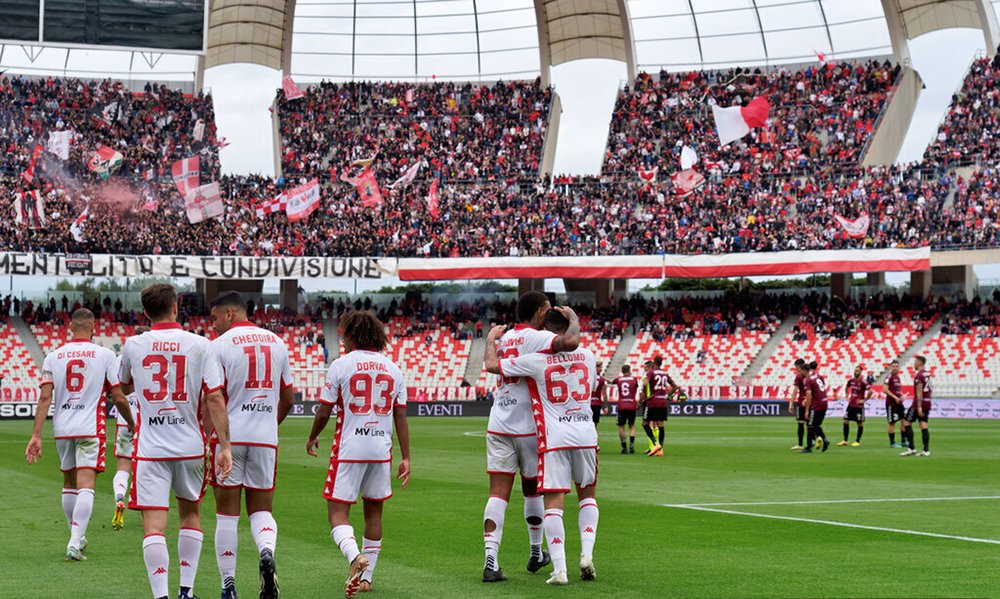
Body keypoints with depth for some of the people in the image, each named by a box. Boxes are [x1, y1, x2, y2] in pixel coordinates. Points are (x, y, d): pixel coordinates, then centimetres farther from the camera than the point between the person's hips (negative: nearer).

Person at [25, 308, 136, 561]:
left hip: (62, 429, 4)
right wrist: (132, 424, 15)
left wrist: (36, 435, -4)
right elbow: (118, 398, -2)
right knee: (86, 486, -7)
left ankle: (77, 537, 31)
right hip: (91, 429, -3)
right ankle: (74, 543, -19)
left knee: (69, 484, 18)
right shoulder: (105, 355, -3)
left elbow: (45, 398, -4)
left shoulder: (53, 357, 4)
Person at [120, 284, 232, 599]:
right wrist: (224, 446, -6)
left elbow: (125, 384, 22)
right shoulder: (200, 345, -2)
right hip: (190, 447, 1)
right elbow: (214, 400, -7)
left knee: (153, 526, -4)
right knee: (191, 514, 21)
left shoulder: (133, 345, 1)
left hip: (150, 447, -1)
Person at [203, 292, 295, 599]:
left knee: (227, 513, 6)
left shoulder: (217, 346, -5)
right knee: (261, 509, 13)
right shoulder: (276, 342, 10)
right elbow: (288, 398, 17)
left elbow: (214, 398, -14)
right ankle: (267, 551, -18)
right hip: (266, 439, 3)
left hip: (228, 436, -3)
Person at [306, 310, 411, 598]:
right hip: (382, 450, 4)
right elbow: (401, 417, 6)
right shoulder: (393, 369, 7)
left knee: (337, 513, -2)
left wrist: (312, 438, 17)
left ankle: (355, 556, -29)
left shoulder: (341, 364, -4)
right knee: (374, 512, 16)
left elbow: (324, 412, -1)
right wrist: (406, 458, 9)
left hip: (349, 449, -4)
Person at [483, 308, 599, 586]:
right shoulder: (587, 356, 3)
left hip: (553, 438, -3)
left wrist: (491, 338, 15)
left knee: (554, 501, -2)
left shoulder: (536, 360, -8)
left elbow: (492, 365, -3)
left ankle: (559, 569, -8)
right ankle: (586, 555, 7)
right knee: (587, 494, 20)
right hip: (586, 434, 3)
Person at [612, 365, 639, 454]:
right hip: (632, 406, 0)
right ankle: (631, 443, -7)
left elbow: (612, 382, 26)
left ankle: (624, 448, -3)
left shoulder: (618, 379, 5)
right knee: (632, 426, 13)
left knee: (621, 427, 5)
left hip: (621, 406, 0)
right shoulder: (634, 379, 2)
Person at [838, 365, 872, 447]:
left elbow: (870, 391, -21)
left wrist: (864, 400, -17)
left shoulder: (863, 382, -12)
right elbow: (847, 387, 27)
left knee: (860, 423, 2)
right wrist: (847, 397, 16)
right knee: (845, 421, 2)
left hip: (859, 406, -6)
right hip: (851, 404, 6)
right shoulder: (851, 380, 6)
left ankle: (857, 441, 10)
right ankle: (845, 440, 11)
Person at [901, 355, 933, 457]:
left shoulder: (918, 375, -13)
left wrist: (919, 407, -22)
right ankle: (926, 450, -1)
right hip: (928, 402, 8)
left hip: (919, 403, -8)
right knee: (923, 426, 6)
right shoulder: (928, 374, 15)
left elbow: (919, 392, -19)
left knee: (906, 423, 1)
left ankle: (911, 448, -2)